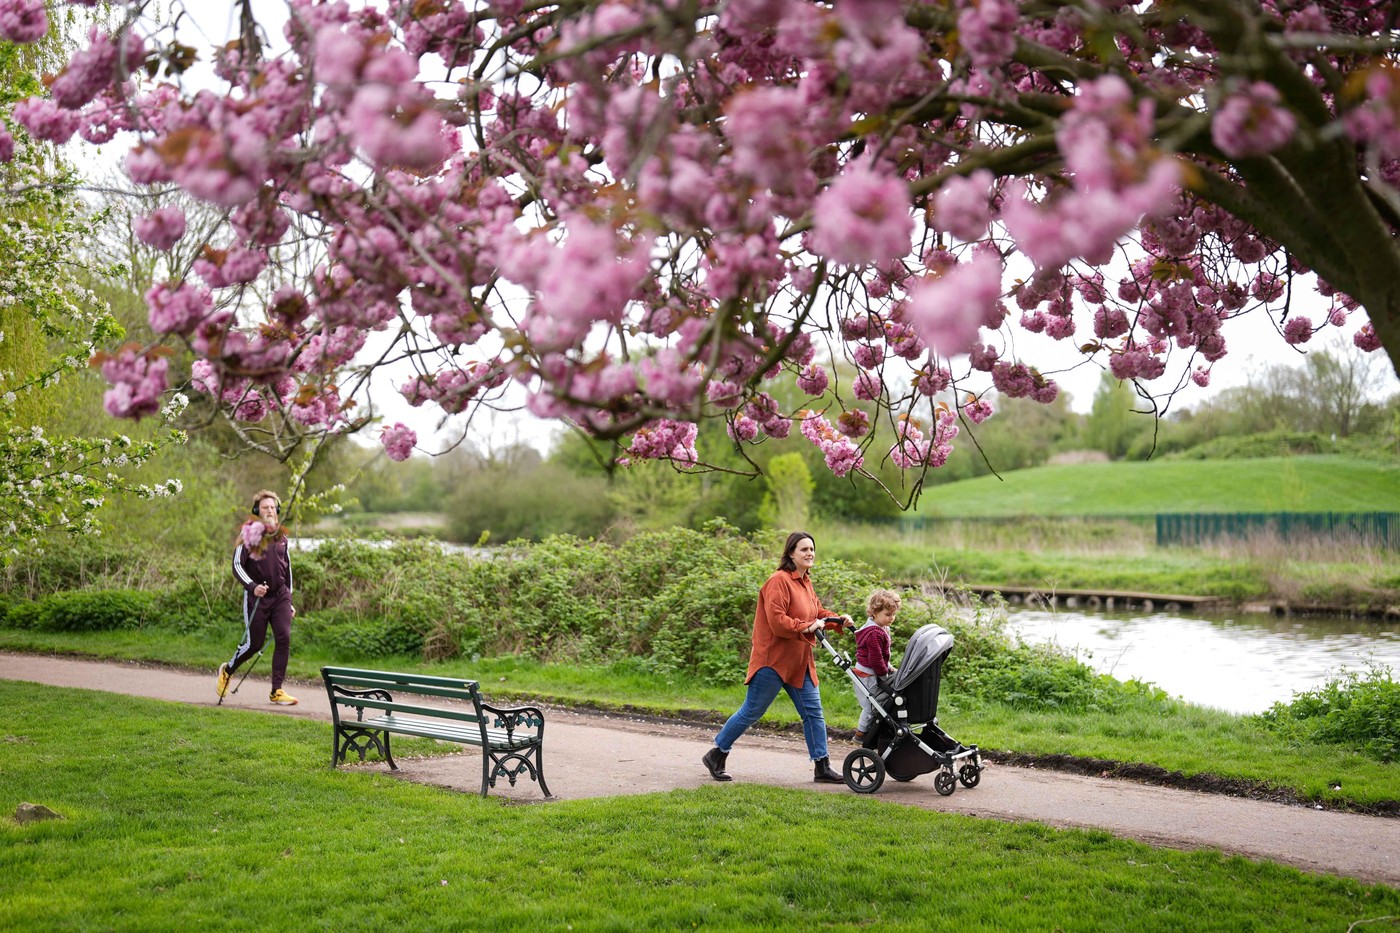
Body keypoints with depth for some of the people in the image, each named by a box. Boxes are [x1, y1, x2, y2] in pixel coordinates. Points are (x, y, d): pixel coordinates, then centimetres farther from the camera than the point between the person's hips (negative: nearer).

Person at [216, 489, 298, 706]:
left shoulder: (281, 536, 10)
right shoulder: (249, 534, -6)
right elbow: (237, 566, -10)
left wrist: (289, 601, 19)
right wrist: (252, 586, -25)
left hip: (280, 595, 4)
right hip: (257, 597, -4)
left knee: (284, 639, -10)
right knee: (254, 643, 0)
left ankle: (277, 691, -4)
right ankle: (227, 669, 31)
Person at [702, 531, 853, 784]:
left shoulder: (805, 582, 14)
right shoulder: (779, 581, -17)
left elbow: (817, 612, 20)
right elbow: (777, 621, -24)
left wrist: (838, 620, 3)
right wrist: (807, 627, -27)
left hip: (799, 663, 9)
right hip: (773, 661, -9)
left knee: (813, 712, 6)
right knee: (751, 712, 1)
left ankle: (822, 768, 12)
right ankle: (716, 755, 15)